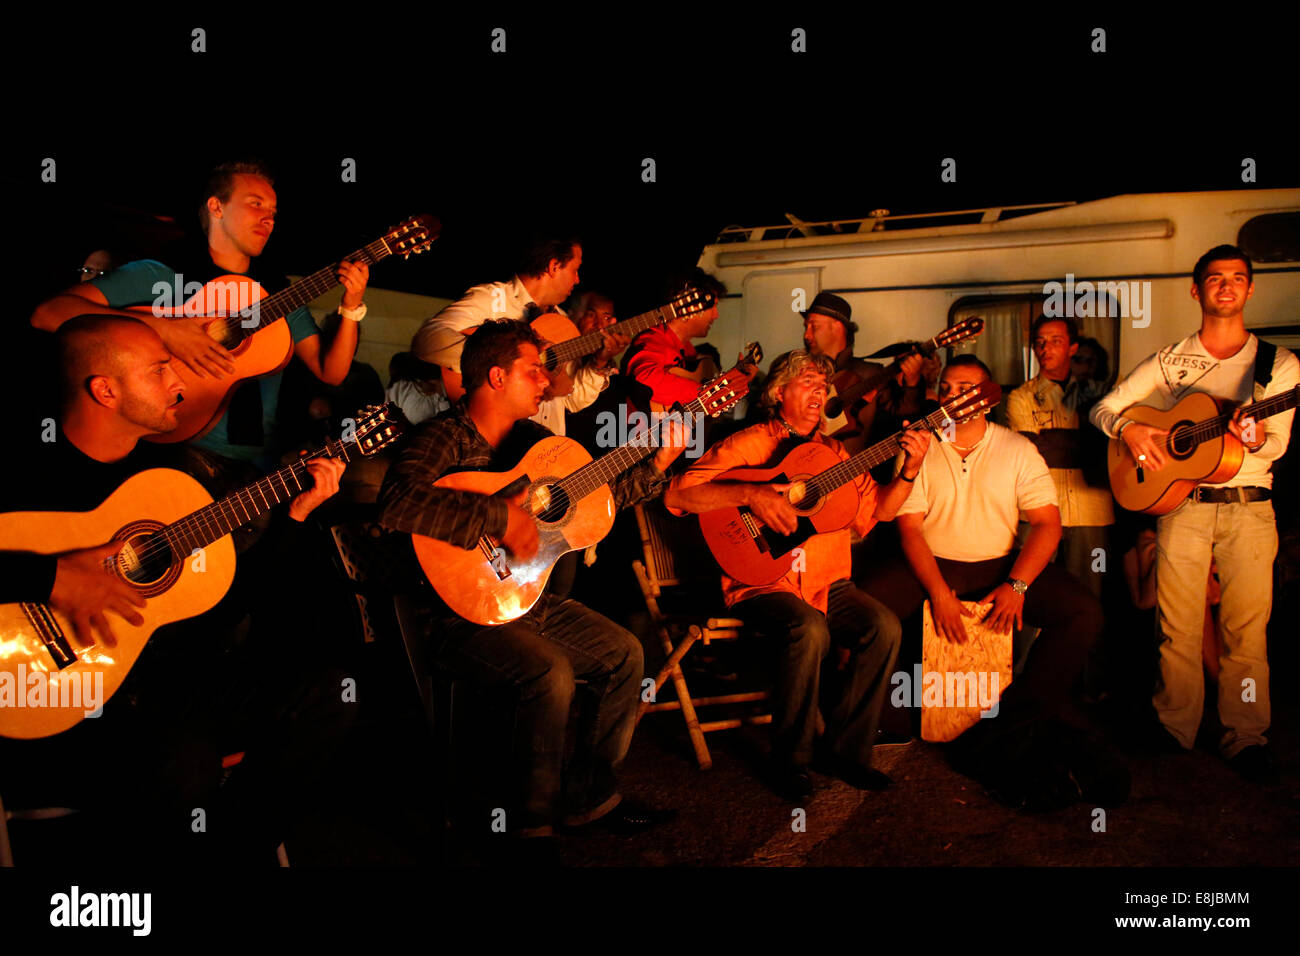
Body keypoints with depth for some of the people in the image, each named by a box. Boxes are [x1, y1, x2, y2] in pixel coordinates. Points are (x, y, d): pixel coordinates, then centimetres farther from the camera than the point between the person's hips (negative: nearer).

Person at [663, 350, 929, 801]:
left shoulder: (832, 451, 17)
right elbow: (677, 494, -12)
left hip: (827, 583, 6)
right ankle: (790, 763, -11)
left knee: (884, 626, -18)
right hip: (762, 583, -5)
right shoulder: (748, 444, 0)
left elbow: (876, 509, 13)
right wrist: (751, 494, -22)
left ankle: (846, 750, -1)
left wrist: (909, 471, -3)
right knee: (809, 630, -32)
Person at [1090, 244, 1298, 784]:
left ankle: (1245, 739, 11)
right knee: (1179, 627, 2)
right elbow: (1103, 408, 8)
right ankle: (1176, 728, 15)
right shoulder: (1168, 362, 9)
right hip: (1182, 502, 0)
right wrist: (1129, 429, -13)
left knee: (1247, 628, -1)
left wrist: (1255, 438, -24)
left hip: (1249, 506, 0)